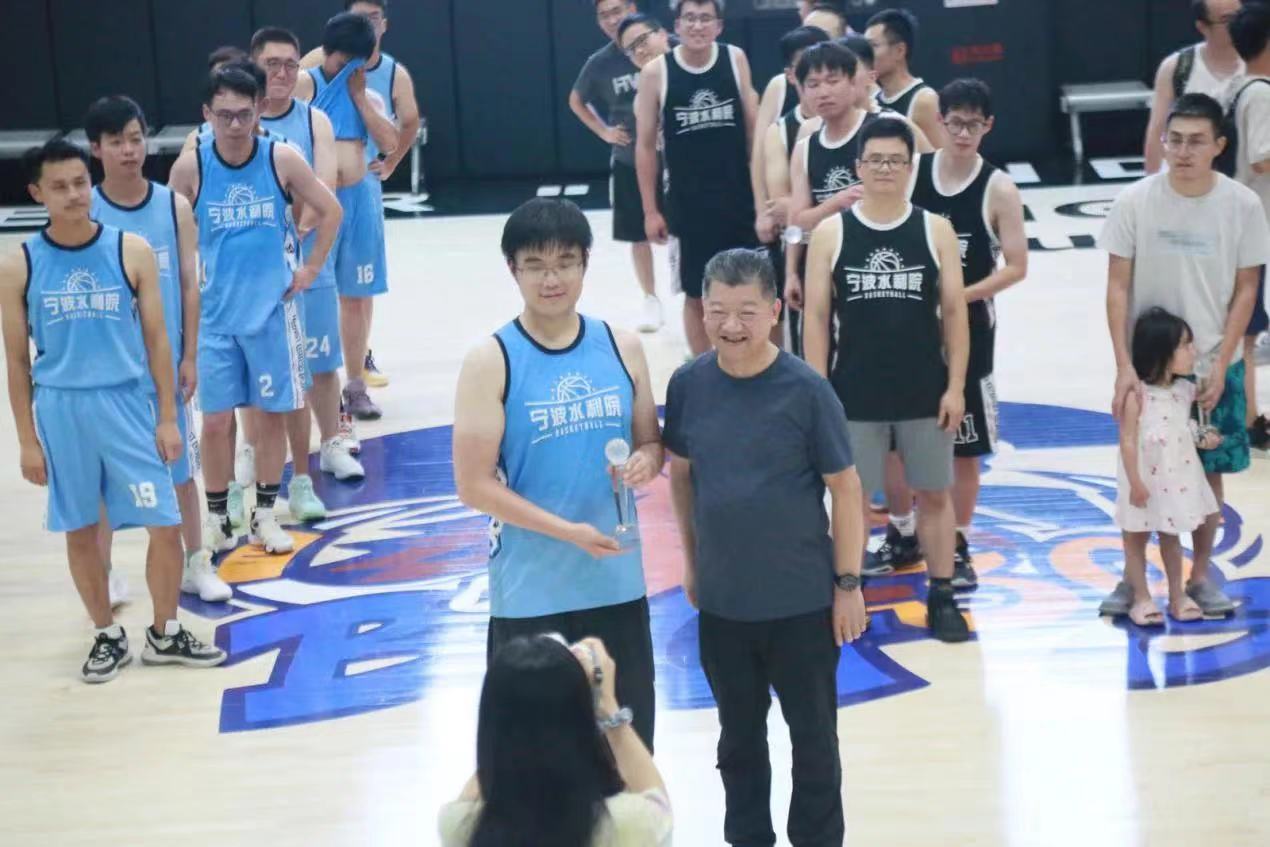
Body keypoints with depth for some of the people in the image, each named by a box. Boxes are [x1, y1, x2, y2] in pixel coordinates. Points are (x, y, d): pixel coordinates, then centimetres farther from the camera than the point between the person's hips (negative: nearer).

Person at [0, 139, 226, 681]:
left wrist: (167, 417, -1)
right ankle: (108, 636, 27)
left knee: (165, 524, 0)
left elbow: (156, 340, 2)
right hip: (60, 410, 0)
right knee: (80, 531, 10)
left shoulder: (132, 251, -3)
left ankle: (165, 635, 19)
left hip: (127, 403, 0)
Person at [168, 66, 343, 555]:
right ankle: (217, 518, 17)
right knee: (216, 419, 3)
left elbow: (330, 211, 4)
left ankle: (265, 516, 20)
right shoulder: (190, 168, -8)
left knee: (272, 413, 7)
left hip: (272, 309, 1)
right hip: (213, 313, 0)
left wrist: (310, 268, 2)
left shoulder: (282, 159, -8)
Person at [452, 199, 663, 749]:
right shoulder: (491, 361, -10)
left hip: (617, 583, 4)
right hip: (532, 591, -4)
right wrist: (568, 531, -20)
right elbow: (474, 485, -12)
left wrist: (646, 461, -13)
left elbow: (650, 441, 12)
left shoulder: (622, 348, 2)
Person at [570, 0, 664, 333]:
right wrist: (604, 132, 5)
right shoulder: (600, 64, -4)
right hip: (628, 162, 2)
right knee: (638, 234, 9)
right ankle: (650, 299, 25)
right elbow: (576, 101, 15)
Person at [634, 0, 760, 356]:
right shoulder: (656, 72, -7)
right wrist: (650, 210, -1)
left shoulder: (735, 59, -1)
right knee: (696, 294, 7)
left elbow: (753, 127, 6)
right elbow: (645, 144, 0)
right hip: (688, 202, -1)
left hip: (740, 197, 2)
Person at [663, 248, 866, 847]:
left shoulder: (806, 390, -15)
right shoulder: (689, 385, -5)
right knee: (739, 735, 19)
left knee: (813, 735, 12)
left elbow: (844, 488, -9)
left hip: (803, 599, -3)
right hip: (721, 600, 3)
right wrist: (691, 563, 12)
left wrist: (848, 583, -7)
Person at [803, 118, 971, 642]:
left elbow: (954, 311, 0)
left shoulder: (936, 230, -1)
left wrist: (955, 386, -5)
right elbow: (816, 316, -1)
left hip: (925, 392, 1)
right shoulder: (830, 234, -2)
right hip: (855, 393, 0)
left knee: (934, 494, 9)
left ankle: (942, 598, 20)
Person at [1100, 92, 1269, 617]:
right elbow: (1117, 287, -6)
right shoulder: (1134, 202, -9)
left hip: (1213, 367, 1)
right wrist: (1124, 366, -13)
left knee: (1208, 469, 9)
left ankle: (1201, 575, 24)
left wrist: (1220, 367, -8)